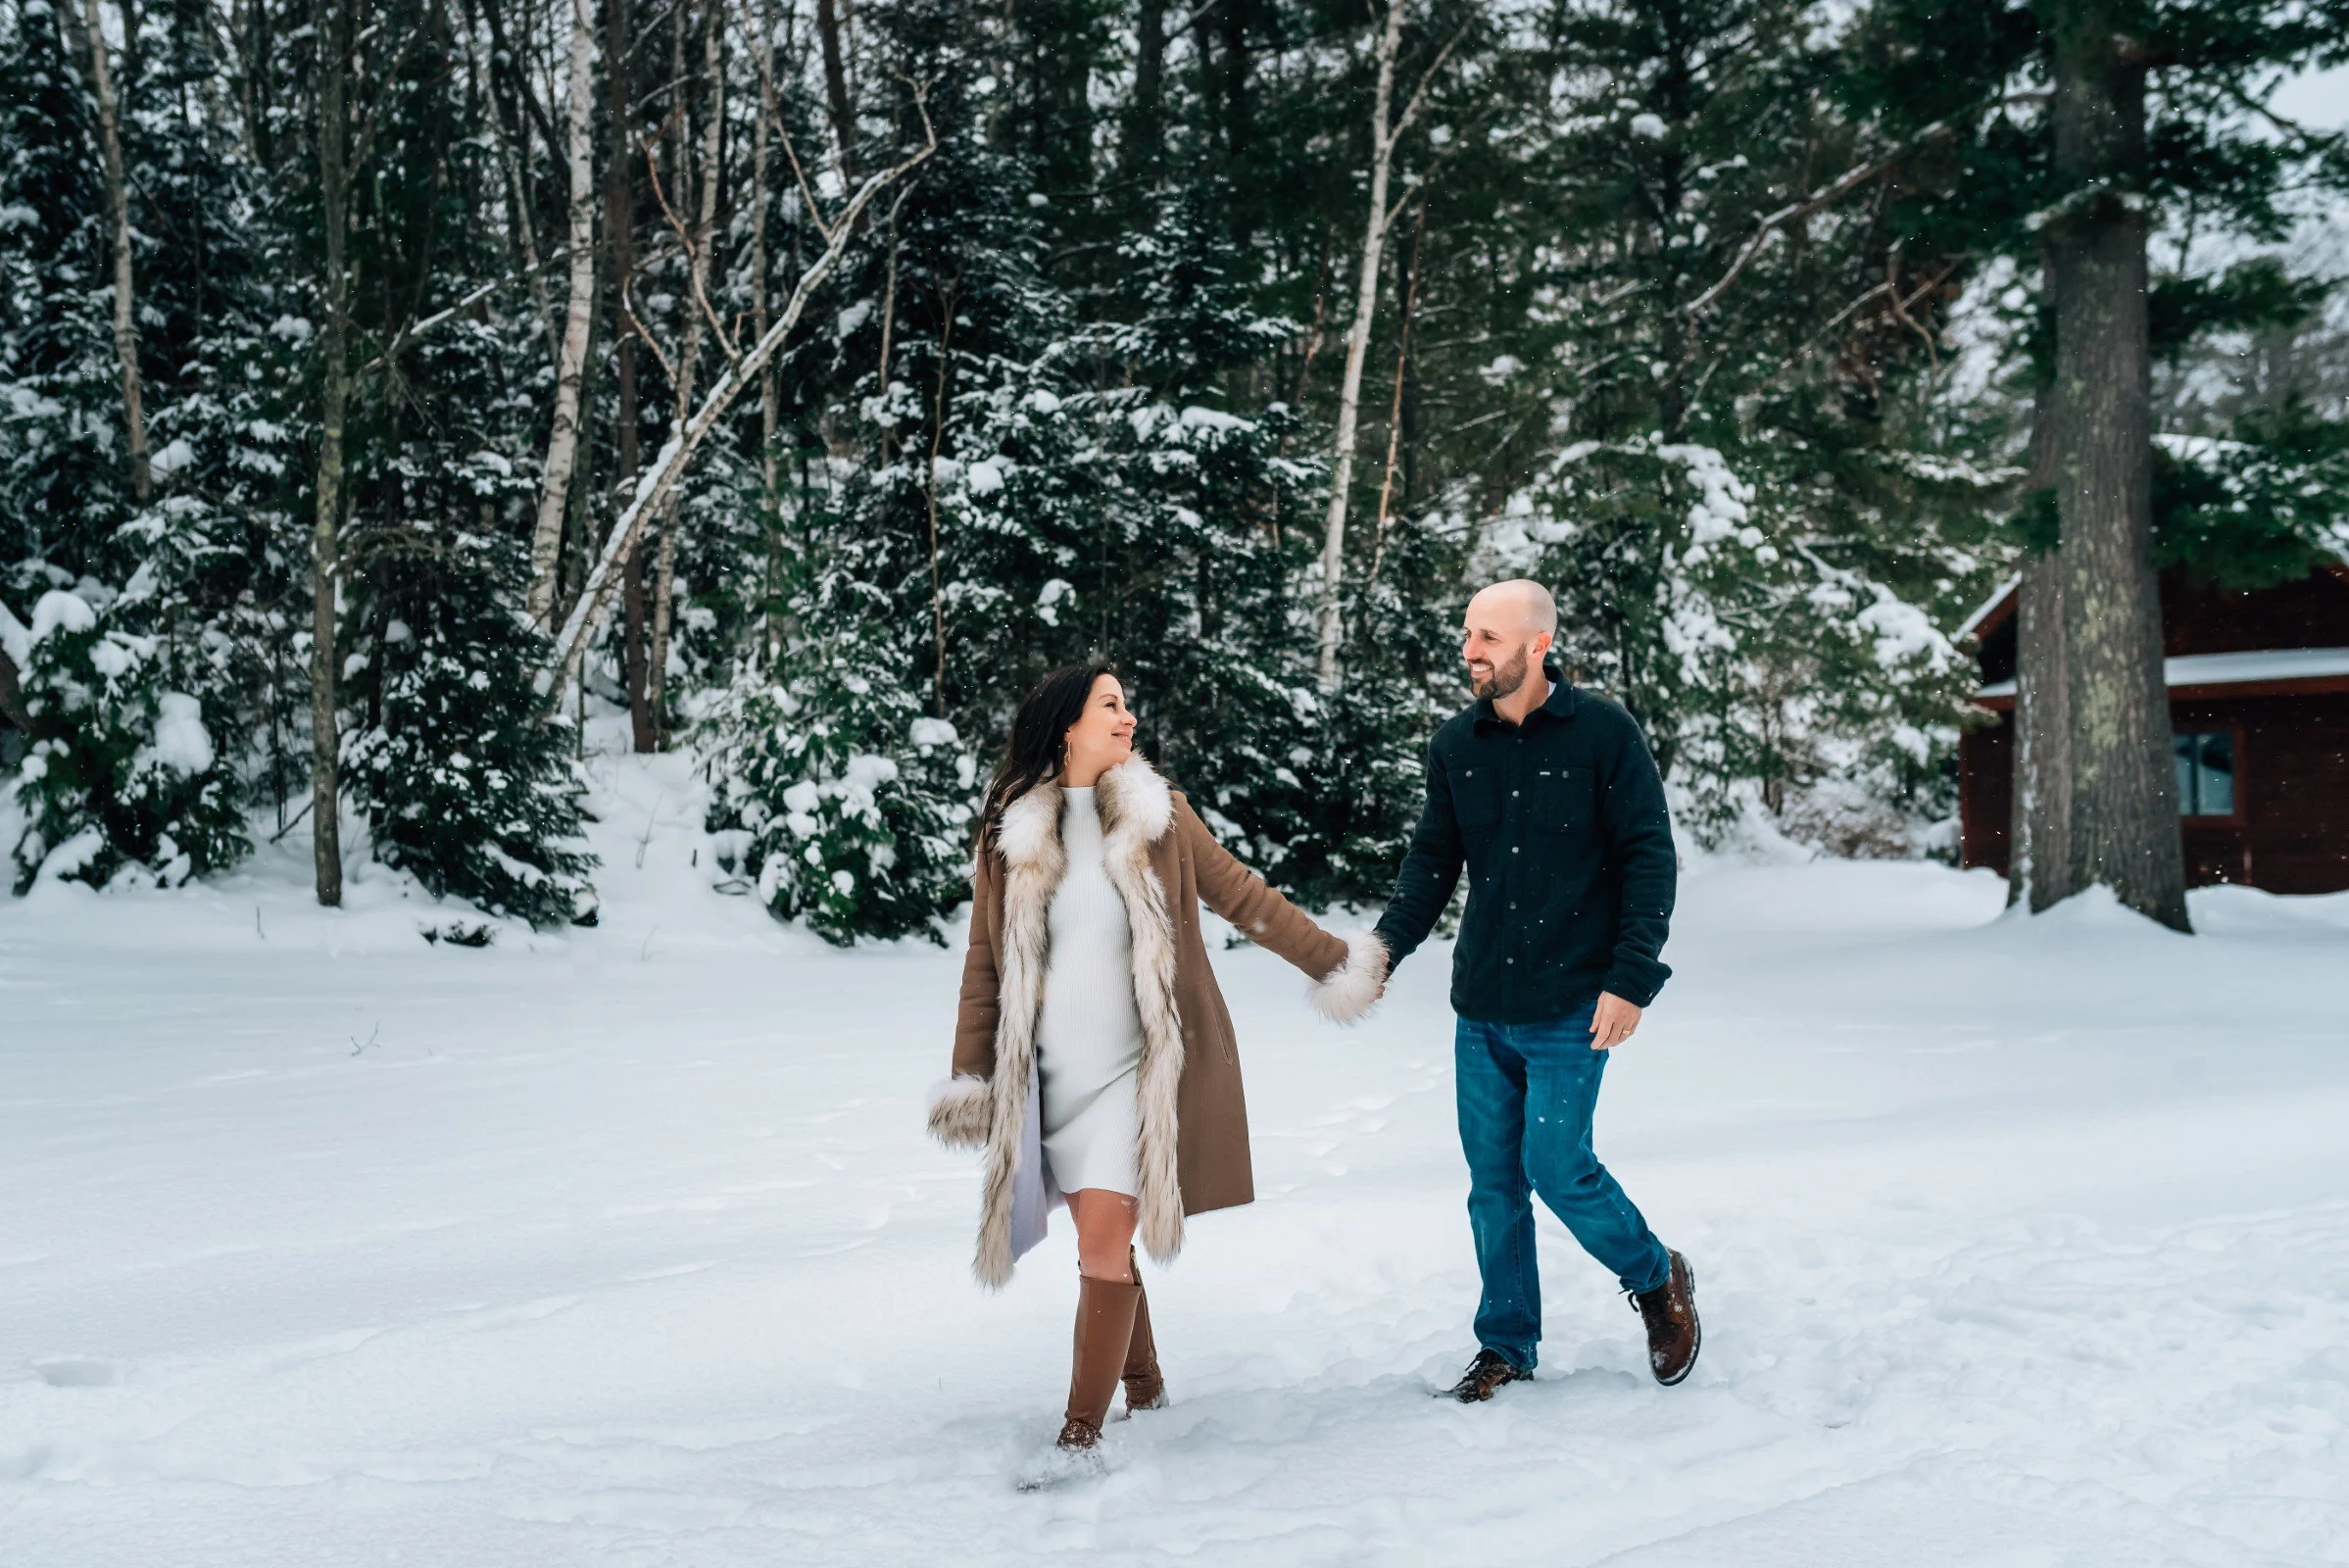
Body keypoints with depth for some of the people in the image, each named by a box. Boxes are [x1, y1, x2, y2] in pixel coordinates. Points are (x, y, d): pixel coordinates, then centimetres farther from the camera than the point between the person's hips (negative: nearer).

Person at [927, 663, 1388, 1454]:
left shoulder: (1157, 813, 2)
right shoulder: (1008, 832, 3)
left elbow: (1240, 895, 10)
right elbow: (986, 964, 7)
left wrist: (1333, 961, 12)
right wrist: (970, 1078, 4)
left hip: (1140, 1064, -2)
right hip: (1057, 1071, 2)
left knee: (1103, 1239, -12)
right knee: (1103, 1240, 9)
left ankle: (1081, 1435, -7)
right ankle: (1143, 1389, 30)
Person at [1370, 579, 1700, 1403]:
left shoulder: (1603, 732, -8)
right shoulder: (1455, 744, 4)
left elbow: (1648, 859, -7)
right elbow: (1432, 862, 11)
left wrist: (1631, 978, -13)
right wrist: (1380, 952, -3)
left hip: (1571, 1008, -4)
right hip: (1480, 1009, 5)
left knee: (1556, 1165, -7)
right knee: (1493, 1179, 8)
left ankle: (1658, 1280, 20)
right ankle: (1506, 1343, 23)